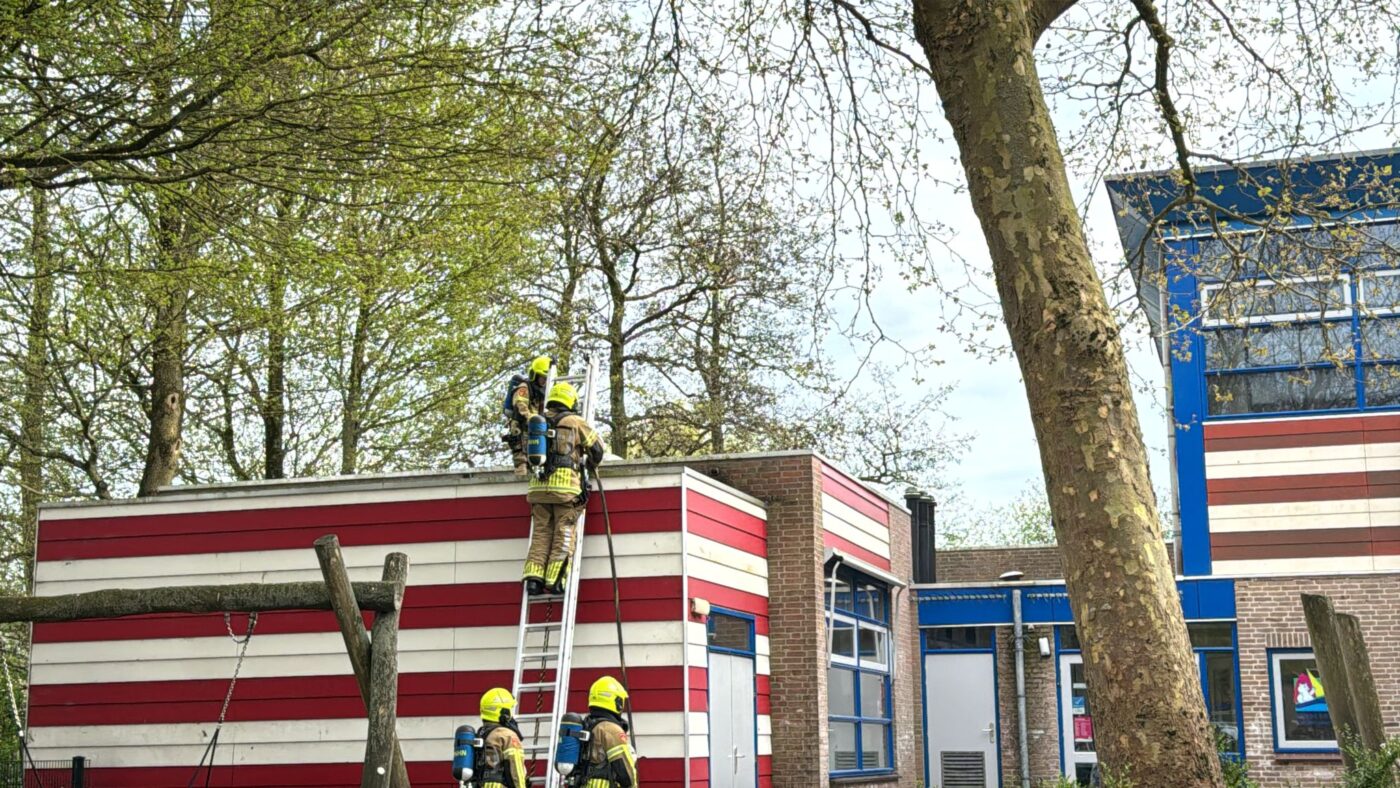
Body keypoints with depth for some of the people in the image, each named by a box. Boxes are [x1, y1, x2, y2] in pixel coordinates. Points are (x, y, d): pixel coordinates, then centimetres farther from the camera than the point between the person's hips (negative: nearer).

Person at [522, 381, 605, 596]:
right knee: (563, 535, -2)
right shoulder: (575, 422, 6)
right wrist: (591, 465, 30)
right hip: (566, 485, -4)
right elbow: (598, 447, 10)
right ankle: (555, 580, -10)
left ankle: (534, 577, -7)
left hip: (538, 485, 4)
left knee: (540, 533, 5)